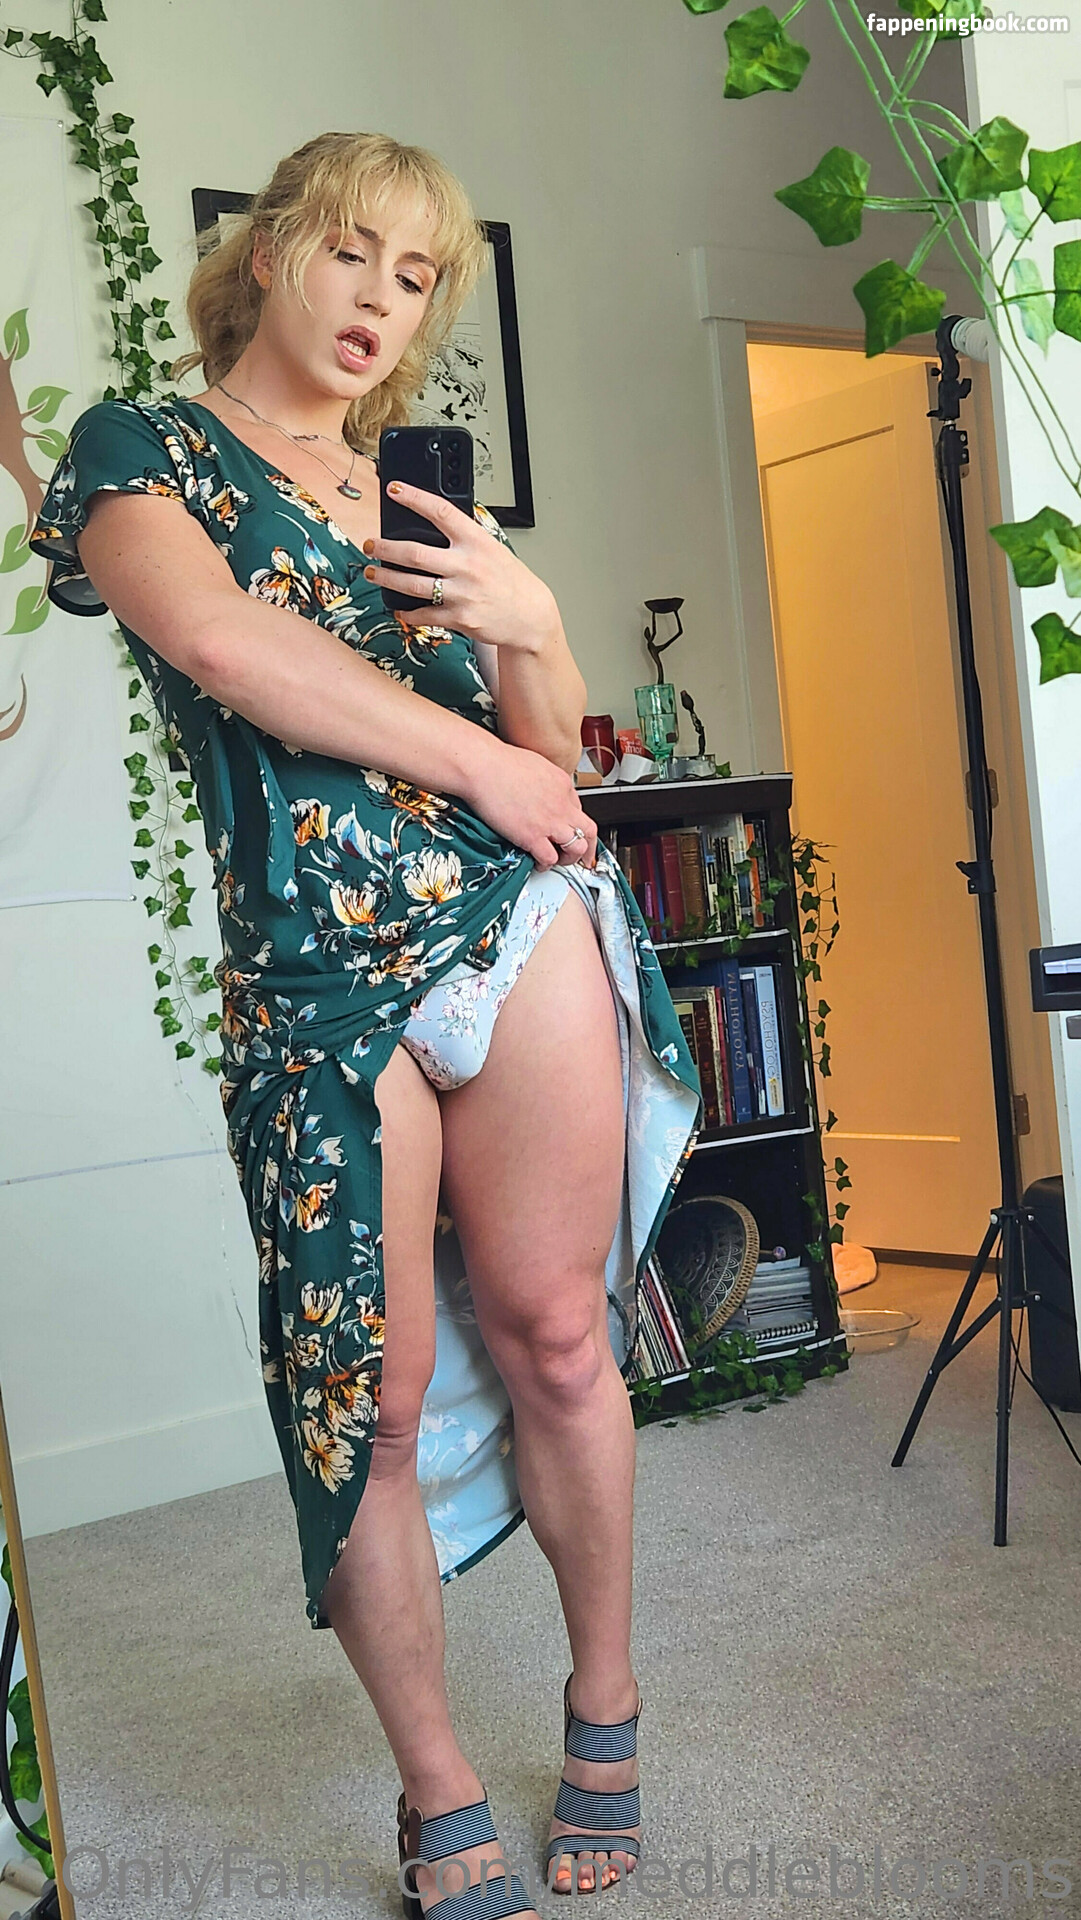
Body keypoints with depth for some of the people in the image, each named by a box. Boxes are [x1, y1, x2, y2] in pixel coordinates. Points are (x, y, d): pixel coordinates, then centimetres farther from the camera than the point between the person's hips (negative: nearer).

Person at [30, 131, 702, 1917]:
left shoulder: (425, 506, 19)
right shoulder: (141, 447, 8)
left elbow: (554, 748, 20)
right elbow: (214, 639, -14)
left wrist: (532, 620, -2)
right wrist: (478, 761, -9)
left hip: (521, 921, 4)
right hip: (317, 967, -3)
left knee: (555, 1336, 7)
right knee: (372, 1397, 0)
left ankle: (605, 1707, 28)